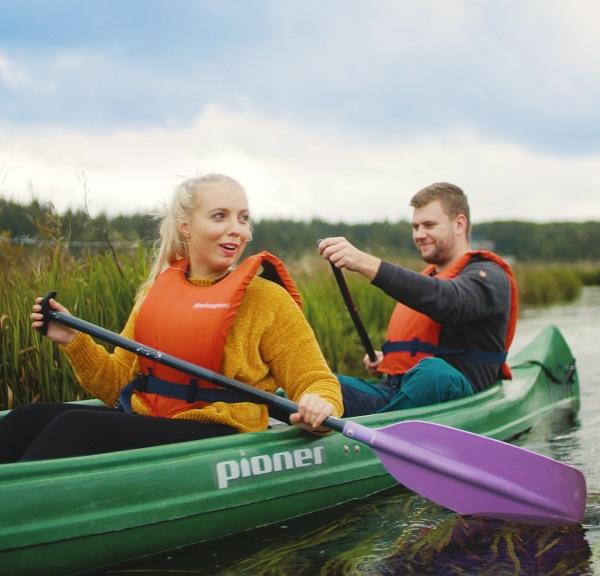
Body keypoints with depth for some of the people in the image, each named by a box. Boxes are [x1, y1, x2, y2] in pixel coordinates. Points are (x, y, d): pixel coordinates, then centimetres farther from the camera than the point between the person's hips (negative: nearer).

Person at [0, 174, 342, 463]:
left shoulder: (266, 298, -1)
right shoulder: (155, 291, 14)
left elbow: (318, 383, -2)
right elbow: (122, 385, 16)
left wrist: (319, 406, -25)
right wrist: (74, 341, 1)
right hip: (142, 425, 6)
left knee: (74, 426, -27)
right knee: (30, 418, -18)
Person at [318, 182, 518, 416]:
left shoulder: (489, 276, 2)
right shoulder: (426, 279, 30)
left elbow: (448, 302, -23)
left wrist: (367, 264, -32)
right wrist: (384, 359, 14)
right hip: (391, 390, 7)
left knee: (433, 372, -42)